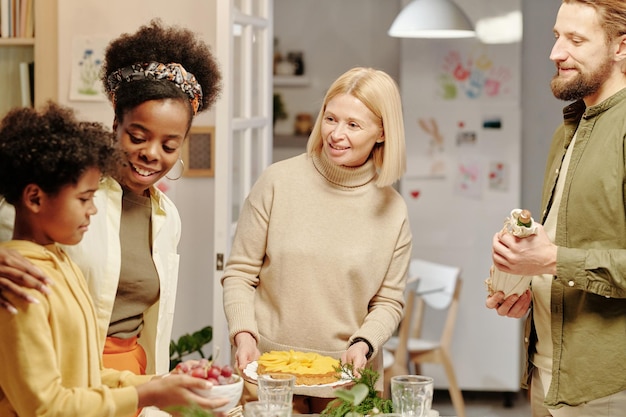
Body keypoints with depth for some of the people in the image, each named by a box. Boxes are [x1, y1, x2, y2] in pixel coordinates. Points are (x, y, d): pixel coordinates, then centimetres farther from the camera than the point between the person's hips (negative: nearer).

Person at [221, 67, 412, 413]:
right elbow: (239, 273, -1)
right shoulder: (278, 182, -5)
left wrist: (363, 343, -12)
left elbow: (388, 302, 5)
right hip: (268, 369, -1)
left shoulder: (392, 210, 0)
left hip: (347, 377, 1)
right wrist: (243, 335, -14)